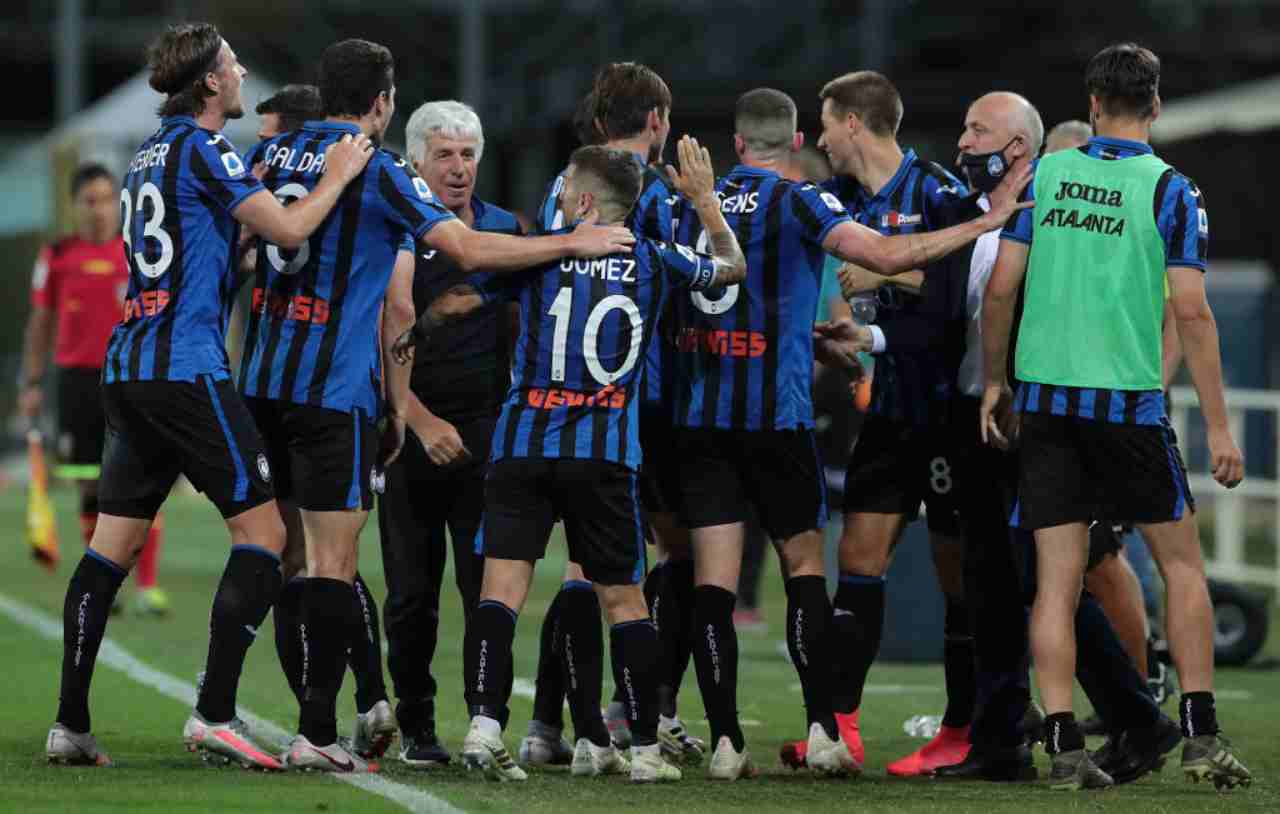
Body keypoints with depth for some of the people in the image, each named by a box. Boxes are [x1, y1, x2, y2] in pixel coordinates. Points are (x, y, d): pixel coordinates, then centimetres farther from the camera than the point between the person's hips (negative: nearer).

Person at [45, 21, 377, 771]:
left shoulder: (151, 154, 19)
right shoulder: (203, 149, -8)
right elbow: (289, 229, -12)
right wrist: (336, 177, 4)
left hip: (130, 368, 9)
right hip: (188, 370, -9)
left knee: (112, 545, 8)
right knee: (264, 532, -4)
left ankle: (71, 722, 4)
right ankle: (215, 714, -10)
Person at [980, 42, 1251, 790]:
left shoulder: (1044, 175, 4)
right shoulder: (1170, 191, -4)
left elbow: (1001, 287, 2)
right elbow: (1191, 312, -9)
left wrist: (995, 381, 15)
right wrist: (1219, 427, -6)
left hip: (1044, 395, 3)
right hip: (1127, 403, -3)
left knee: (1058, 581, 3)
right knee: (1182, 563, 10)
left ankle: (1064, 748, -2)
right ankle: (1201, 736, 5)